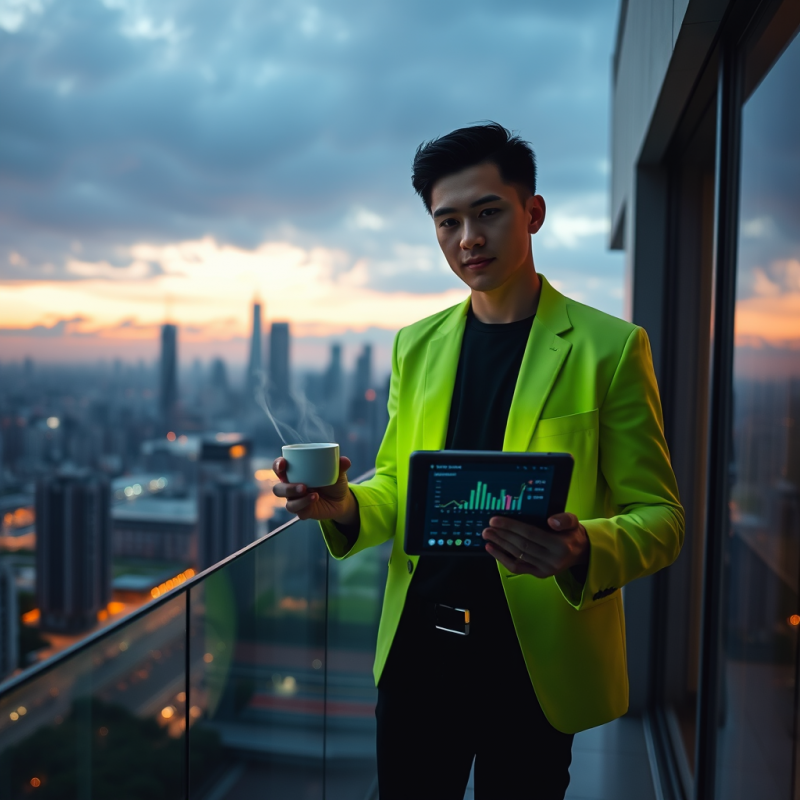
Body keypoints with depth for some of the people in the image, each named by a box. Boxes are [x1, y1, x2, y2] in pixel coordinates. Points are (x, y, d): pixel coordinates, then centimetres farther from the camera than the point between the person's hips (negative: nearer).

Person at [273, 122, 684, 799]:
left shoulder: (609, 347, -8)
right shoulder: (417, 345, 6)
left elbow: (659, 519, -8)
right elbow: (395, 491, 11)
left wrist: (583, 550, -29)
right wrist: (343, 505, -11)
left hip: (533, 664, -3)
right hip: (417, 649, 4)